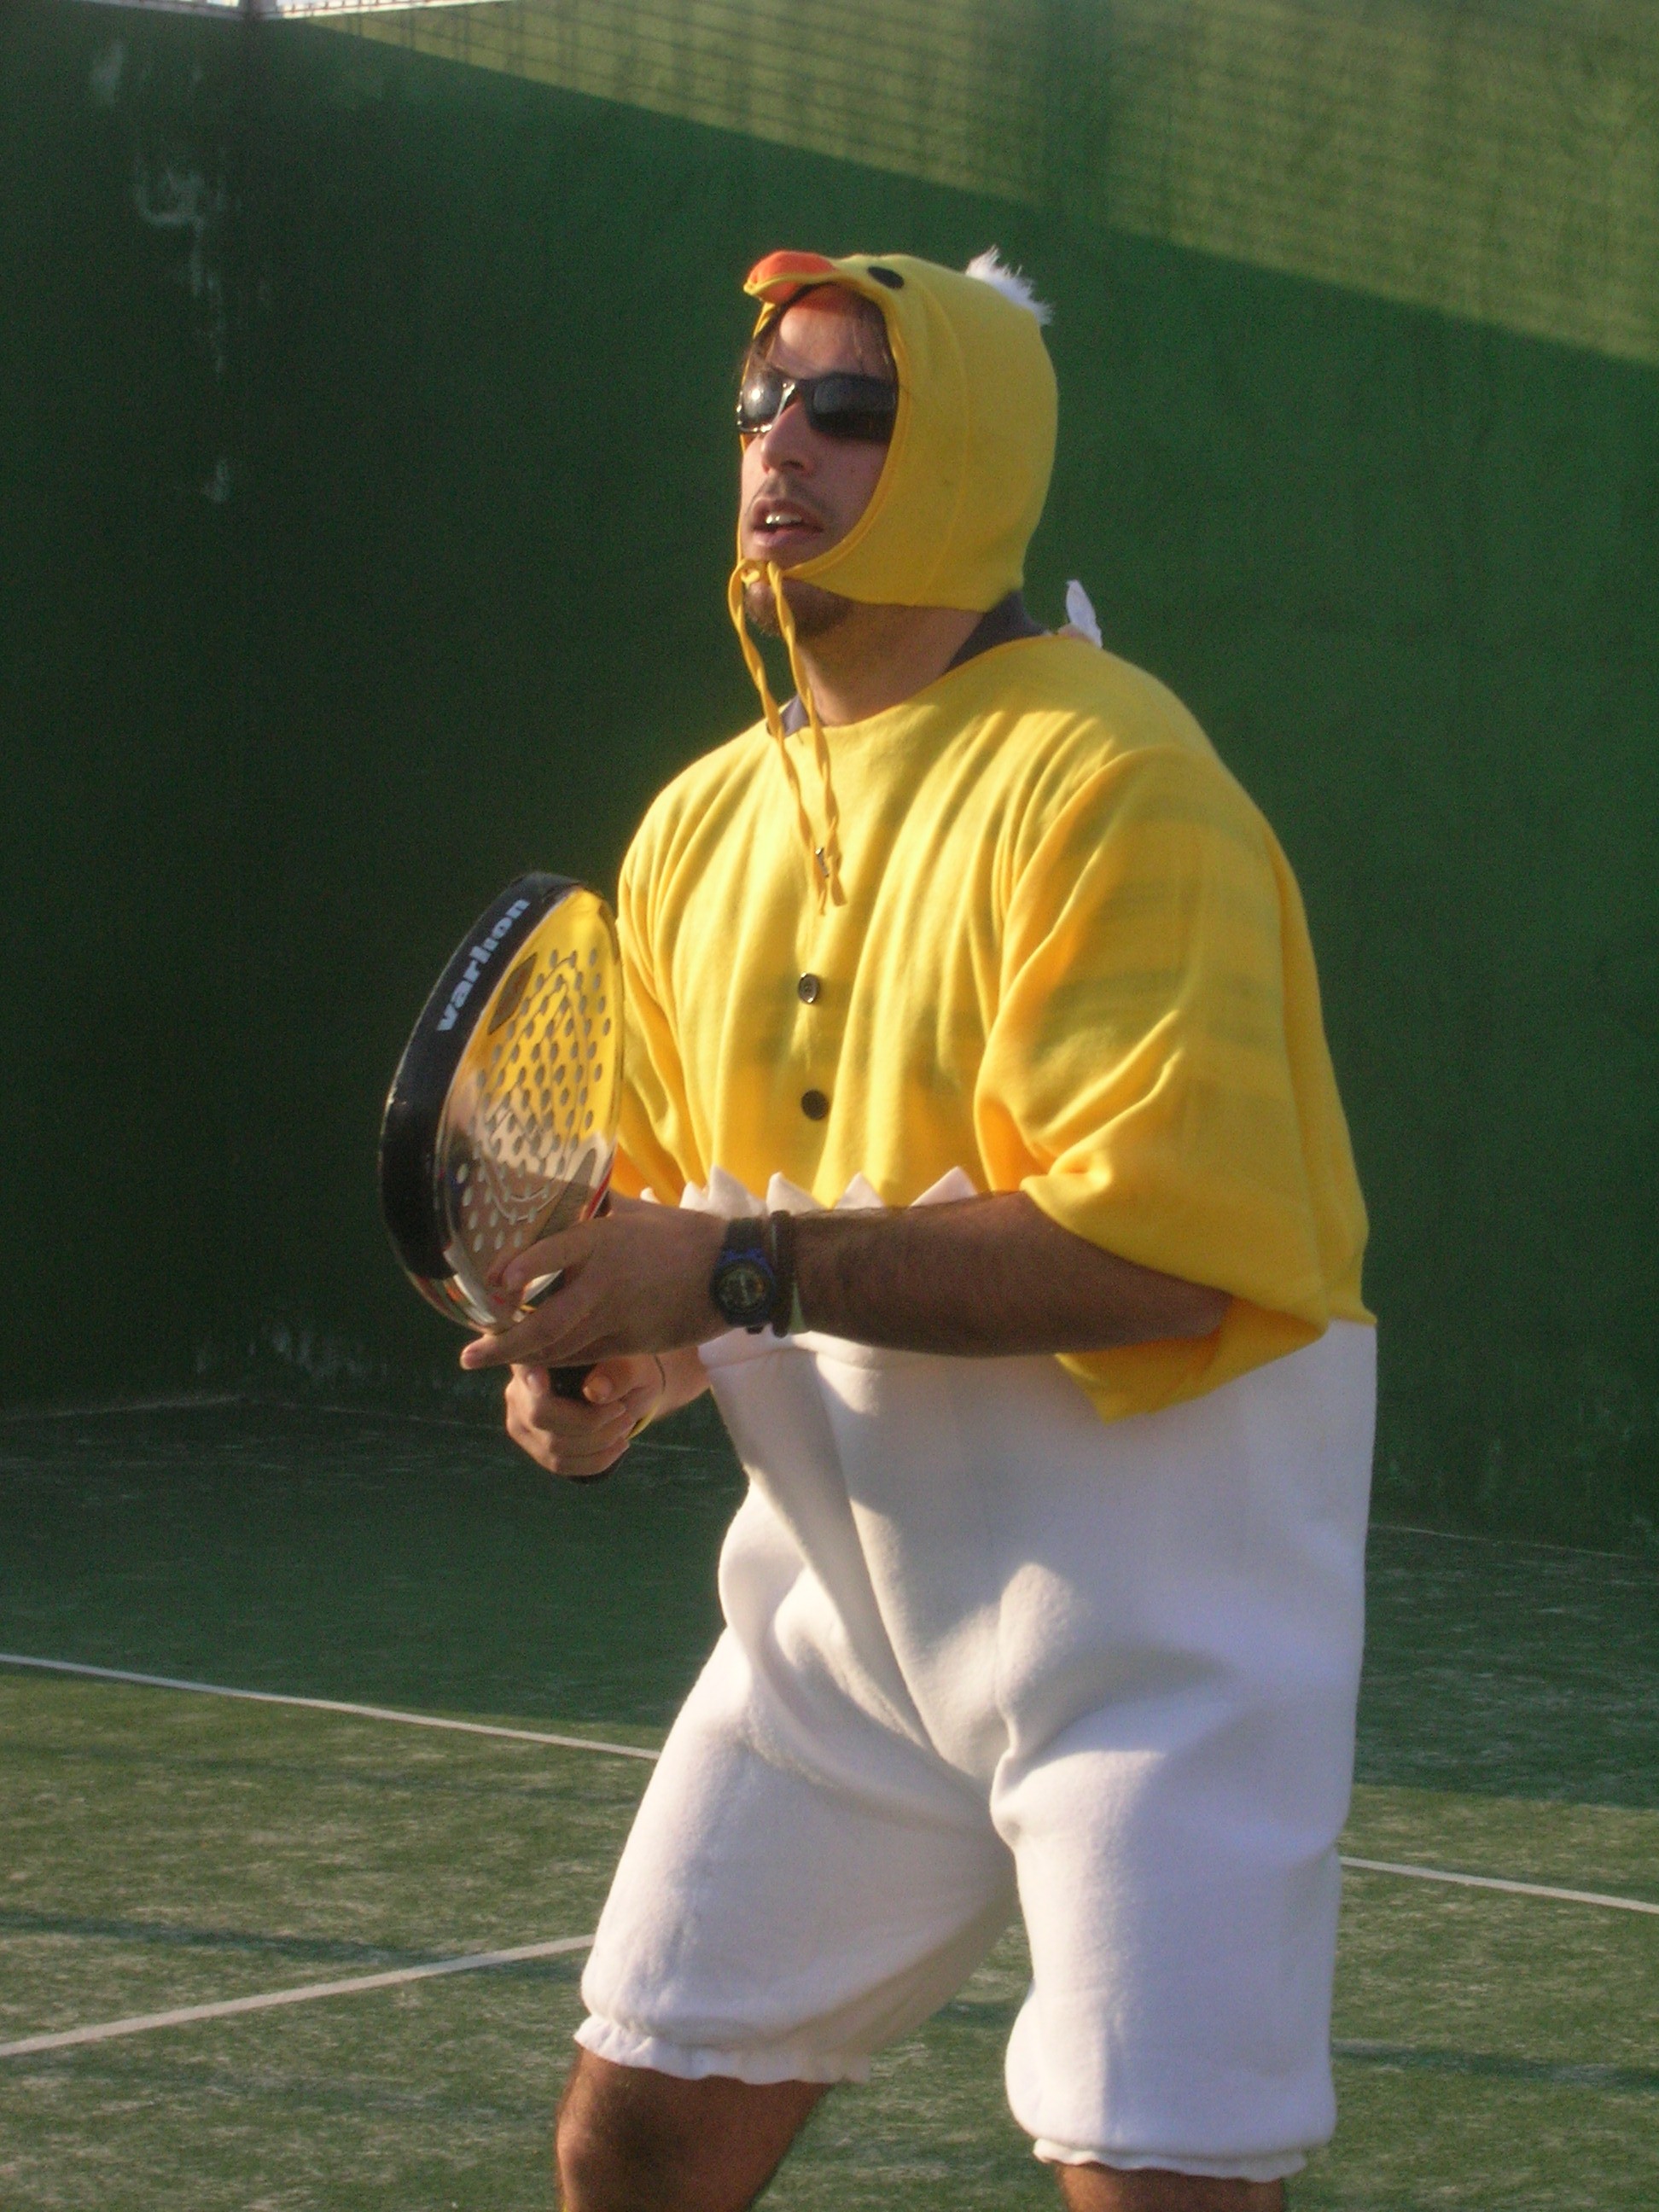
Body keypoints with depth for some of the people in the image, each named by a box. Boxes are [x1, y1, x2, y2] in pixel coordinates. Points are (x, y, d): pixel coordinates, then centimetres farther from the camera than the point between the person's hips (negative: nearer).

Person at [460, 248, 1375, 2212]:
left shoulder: (1106, 779, -16)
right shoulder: (696, 828, 7)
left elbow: (1156, 1248, -25)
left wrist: (743, 1269, -26)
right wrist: (614, 1361, -6)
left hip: (1150, 1623, -7)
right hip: (841, 1601, 7)